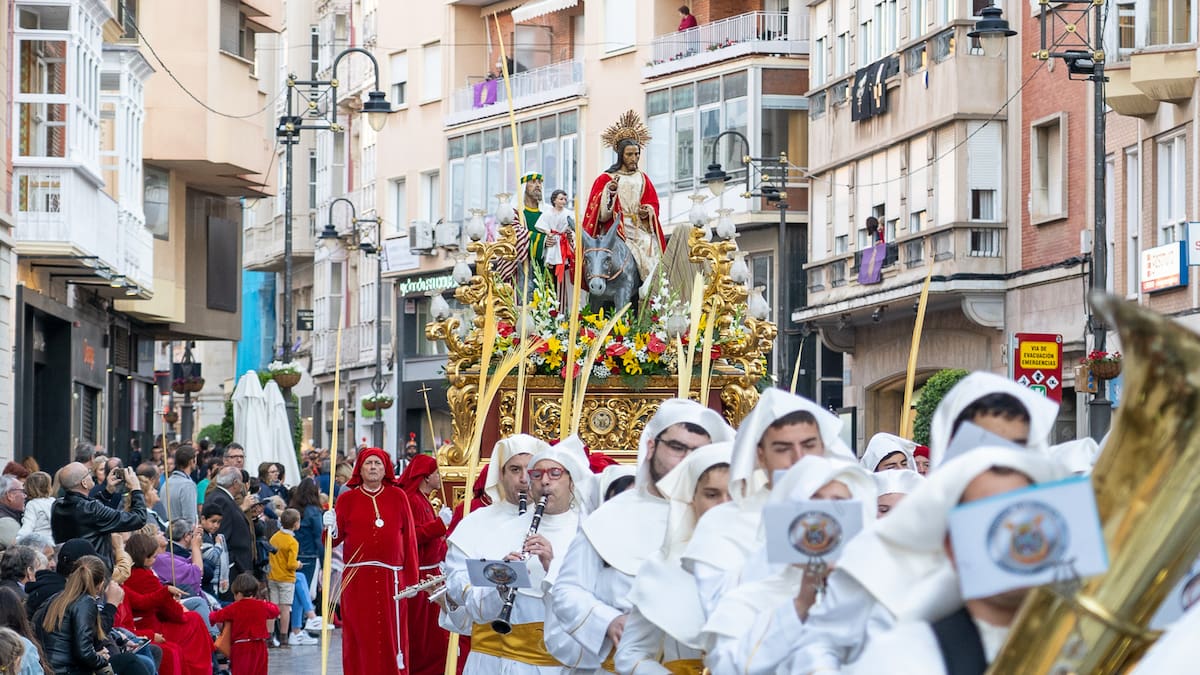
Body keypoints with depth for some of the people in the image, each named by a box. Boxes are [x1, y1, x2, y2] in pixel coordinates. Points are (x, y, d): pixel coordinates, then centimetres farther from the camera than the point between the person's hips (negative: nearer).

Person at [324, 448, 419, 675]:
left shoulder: (398, 497, 8)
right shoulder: (347, 499, 8)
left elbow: (409, 539, 6)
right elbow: (335, 538, 4)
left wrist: (411, 580, 1)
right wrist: (330, 528, -19)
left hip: (391, 577, 0)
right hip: (357, 578, 0)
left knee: (391, 637, -1)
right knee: (359, 638, -1)